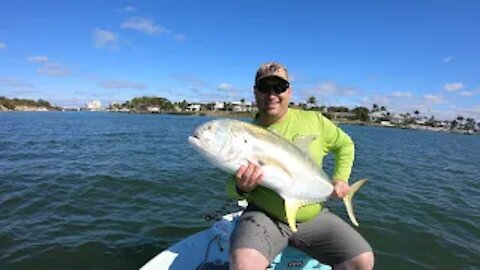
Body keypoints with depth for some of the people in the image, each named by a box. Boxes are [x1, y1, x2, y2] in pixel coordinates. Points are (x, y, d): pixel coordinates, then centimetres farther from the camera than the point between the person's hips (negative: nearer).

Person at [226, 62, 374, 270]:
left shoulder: (314, 120, 0)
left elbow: (345, 145, 18)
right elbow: (232, 188, 2)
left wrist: (340, 179, 4)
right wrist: (241, 188, -22)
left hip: (313, 216, 3)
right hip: (265, 217, -3)